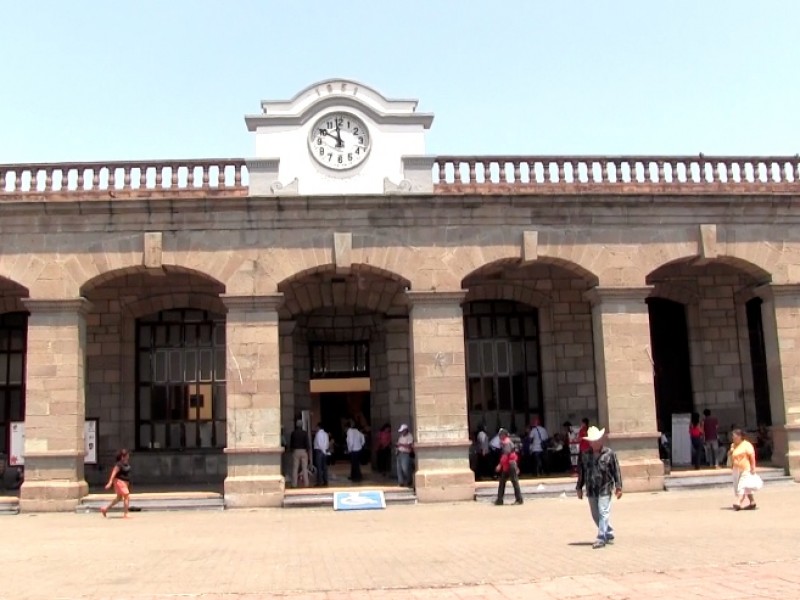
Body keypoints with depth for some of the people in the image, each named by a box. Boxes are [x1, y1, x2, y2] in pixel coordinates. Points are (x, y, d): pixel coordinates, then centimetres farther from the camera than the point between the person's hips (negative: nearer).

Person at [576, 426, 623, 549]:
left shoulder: (609, 453, -3)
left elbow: (616, 470, -1)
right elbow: (581, 472, 12)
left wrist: (618, 487, -4)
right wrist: (579, 488, 12)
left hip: (605, 489, -5)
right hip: (591, 490, 5)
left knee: (603, 513, -11)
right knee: (596, 515, 12)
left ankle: (601, 538, -9)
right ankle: (609, 535, 28)